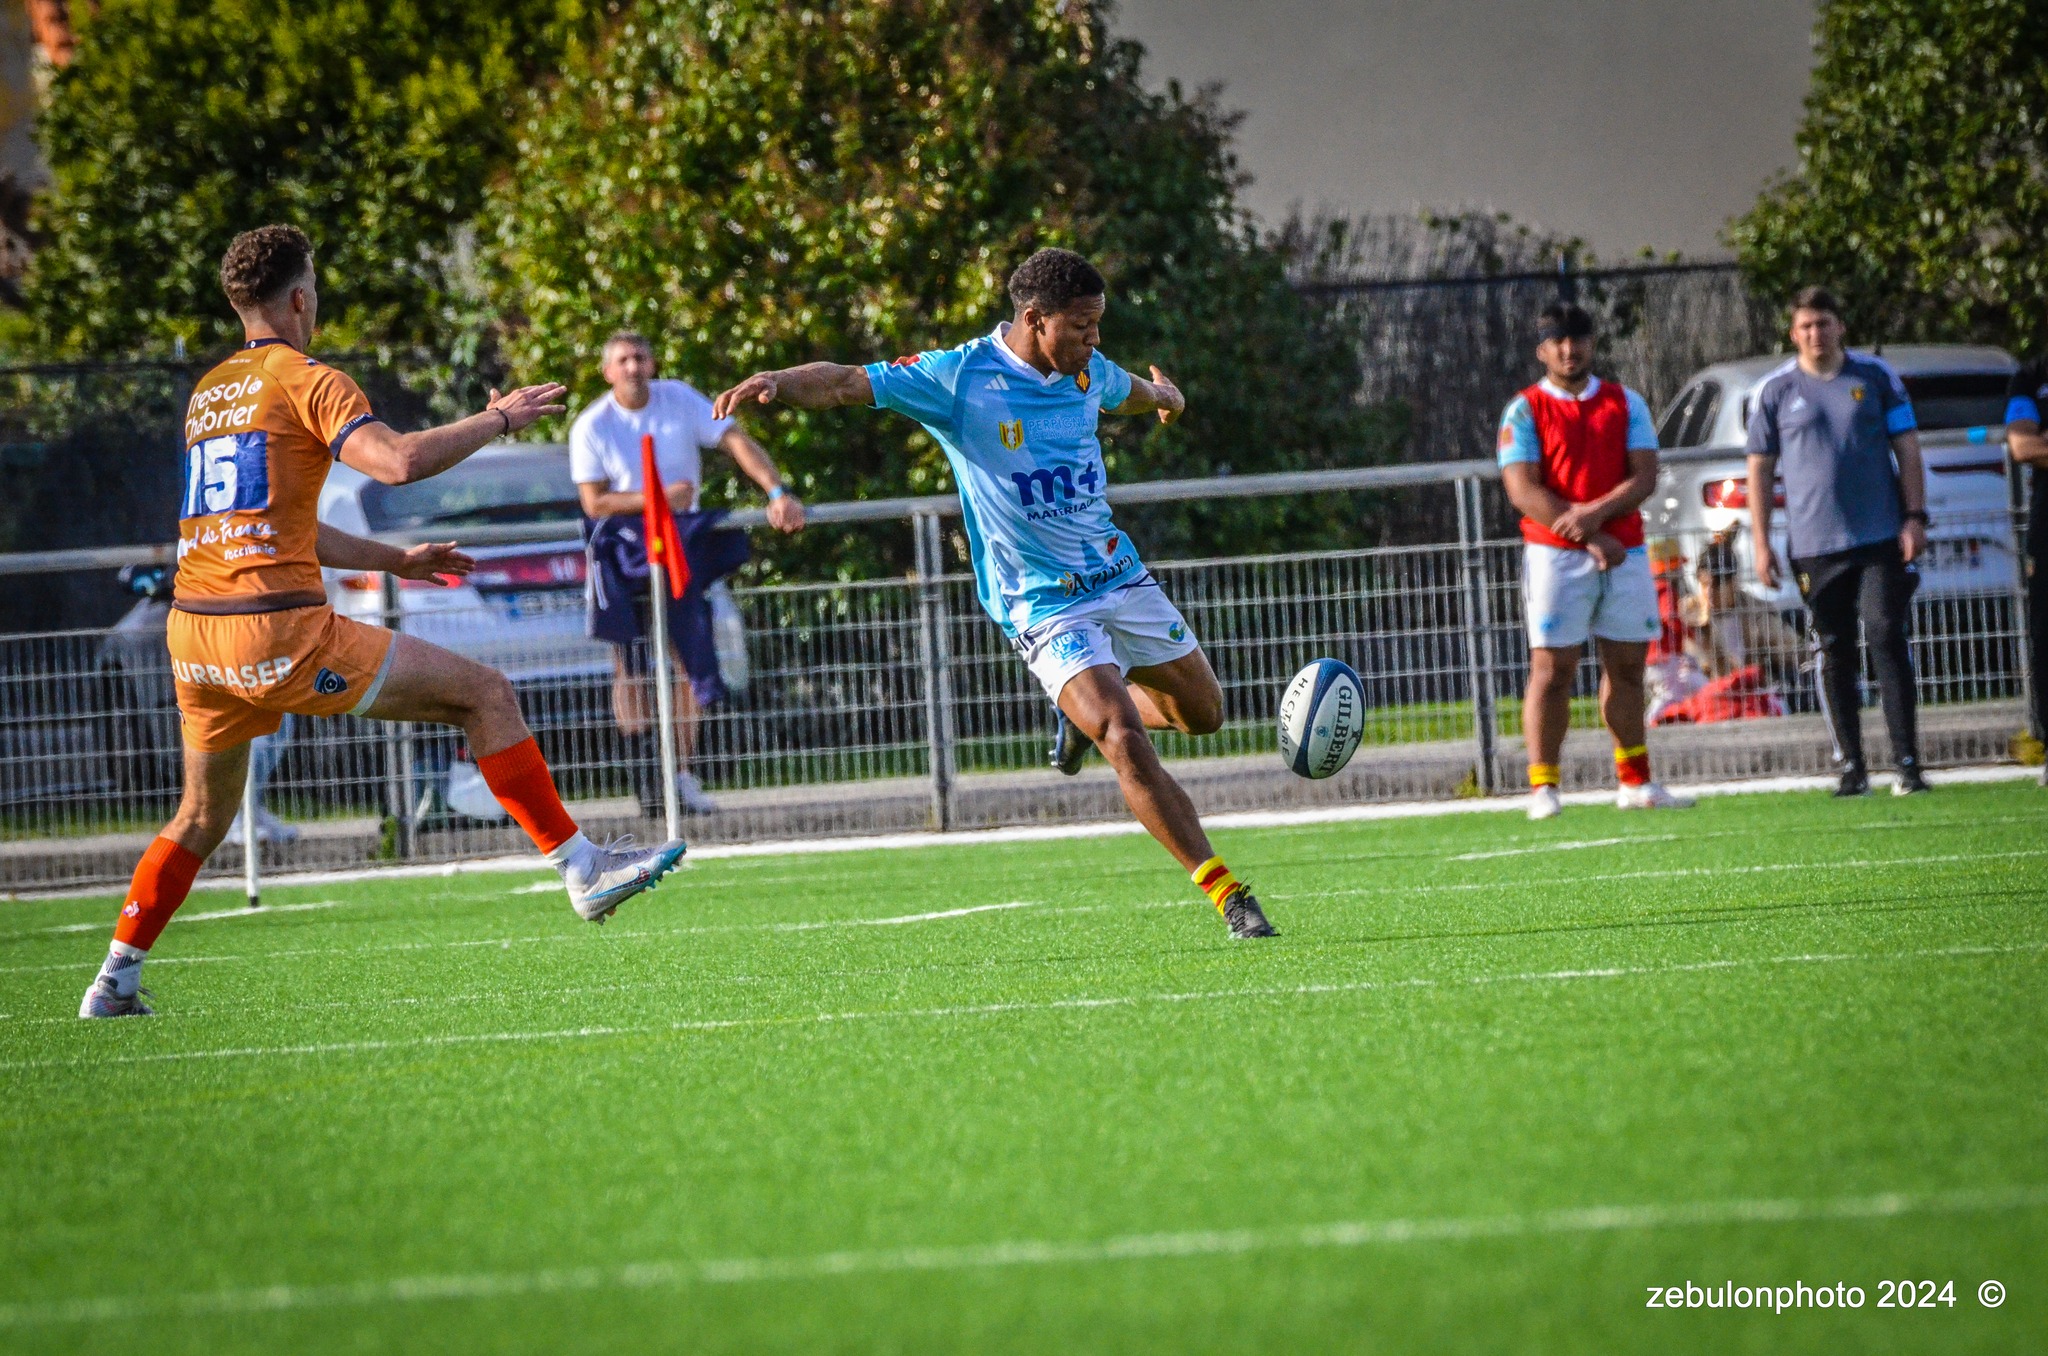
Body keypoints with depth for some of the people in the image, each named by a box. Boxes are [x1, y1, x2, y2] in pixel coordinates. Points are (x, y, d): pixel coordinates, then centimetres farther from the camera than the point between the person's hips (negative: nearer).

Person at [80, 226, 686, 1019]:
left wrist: (393, 561, 34)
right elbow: (398, 462, -21)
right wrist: (499, 420, -6)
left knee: (203, 818, 24)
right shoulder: (307, 381, -4)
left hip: (193, 636, 8)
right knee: (483, 693, 0)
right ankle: (580, 869, -3)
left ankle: (114, 982, 21)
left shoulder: (209, 391, 20)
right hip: (280, 633, -8)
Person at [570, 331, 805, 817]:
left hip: (684, 542, 2)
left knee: (690, 662, -3)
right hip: (623, 549, -2)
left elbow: (738, 443, -10)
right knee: (631, 666, -9)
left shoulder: (680, 400, -3)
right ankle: (646, 776, -10)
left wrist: (777, 493, -24)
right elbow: (594, 503, -11)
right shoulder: (591, 426, -7)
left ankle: (682, 775, 2)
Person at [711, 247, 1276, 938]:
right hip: (1044, 607, -6)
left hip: (1120, 574, 6)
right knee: (1125, 742, -20)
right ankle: (1227, 895, -17)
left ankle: (1088, 713, 45)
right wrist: (779, 382, -42)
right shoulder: (960, 376, -16)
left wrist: (1163, 395, 51)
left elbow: (1128, 390, 28)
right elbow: (849, 383, -22)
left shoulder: (1088, 370, 2)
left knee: (1202, 713, 16)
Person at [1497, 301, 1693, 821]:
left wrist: (1595, 513, -17)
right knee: (1552, 669, -7)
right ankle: (1542, 789, -7)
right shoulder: (1525, 411, 0)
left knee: (1626, 666, 8)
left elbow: (1644, 477, 1)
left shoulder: (1626, 403, 11)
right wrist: (1591, 539, -16)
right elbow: (1524, 491, -9)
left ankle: (1636, 782, 16)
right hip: (1554, 555, -4)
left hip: (1624, 553, 4)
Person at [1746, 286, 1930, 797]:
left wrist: (1914, 518, -1)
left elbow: (1907, 448, 8)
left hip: (1882, 539, -1)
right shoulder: (1775, 390, 5)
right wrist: (1761, 544, 3)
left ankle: (1907, 760, -7)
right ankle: (1851, 767, 9)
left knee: (1887, 637, -9)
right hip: (1815, 544, 1)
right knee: (1835, 656, 3)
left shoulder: (1875, 376, 6)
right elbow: (1760, 468, 8)